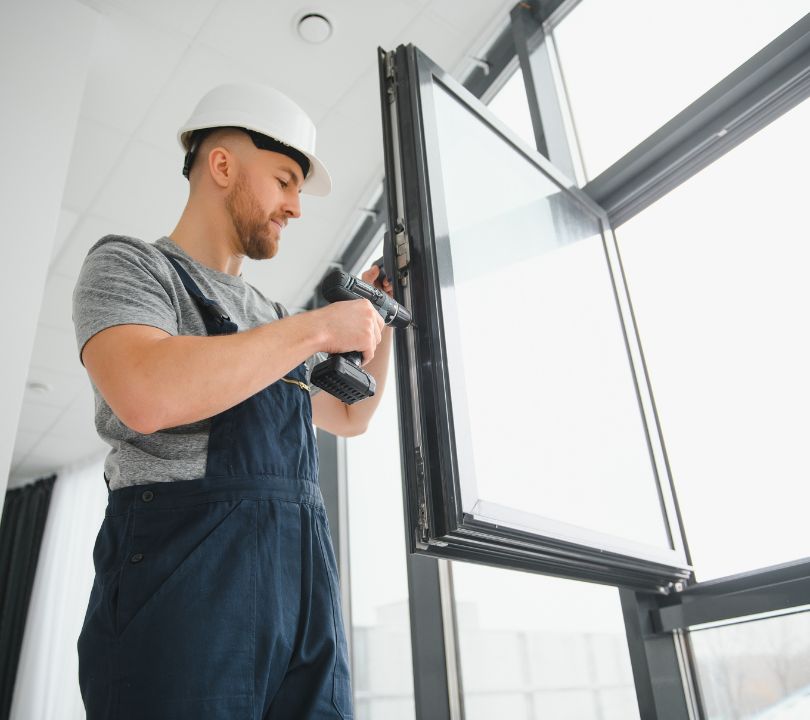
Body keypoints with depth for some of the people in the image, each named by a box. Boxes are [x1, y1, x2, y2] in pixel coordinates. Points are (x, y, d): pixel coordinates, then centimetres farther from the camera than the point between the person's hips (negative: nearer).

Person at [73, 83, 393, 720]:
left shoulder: (268, 316, 21)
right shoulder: (128, 265, 1)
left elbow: (349, 417, 30)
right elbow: (146, 396, -22)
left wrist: (379, 323, 16)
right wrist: (318, 326, -14)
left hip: (305, 583, 7)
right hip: (186, 576, -6)